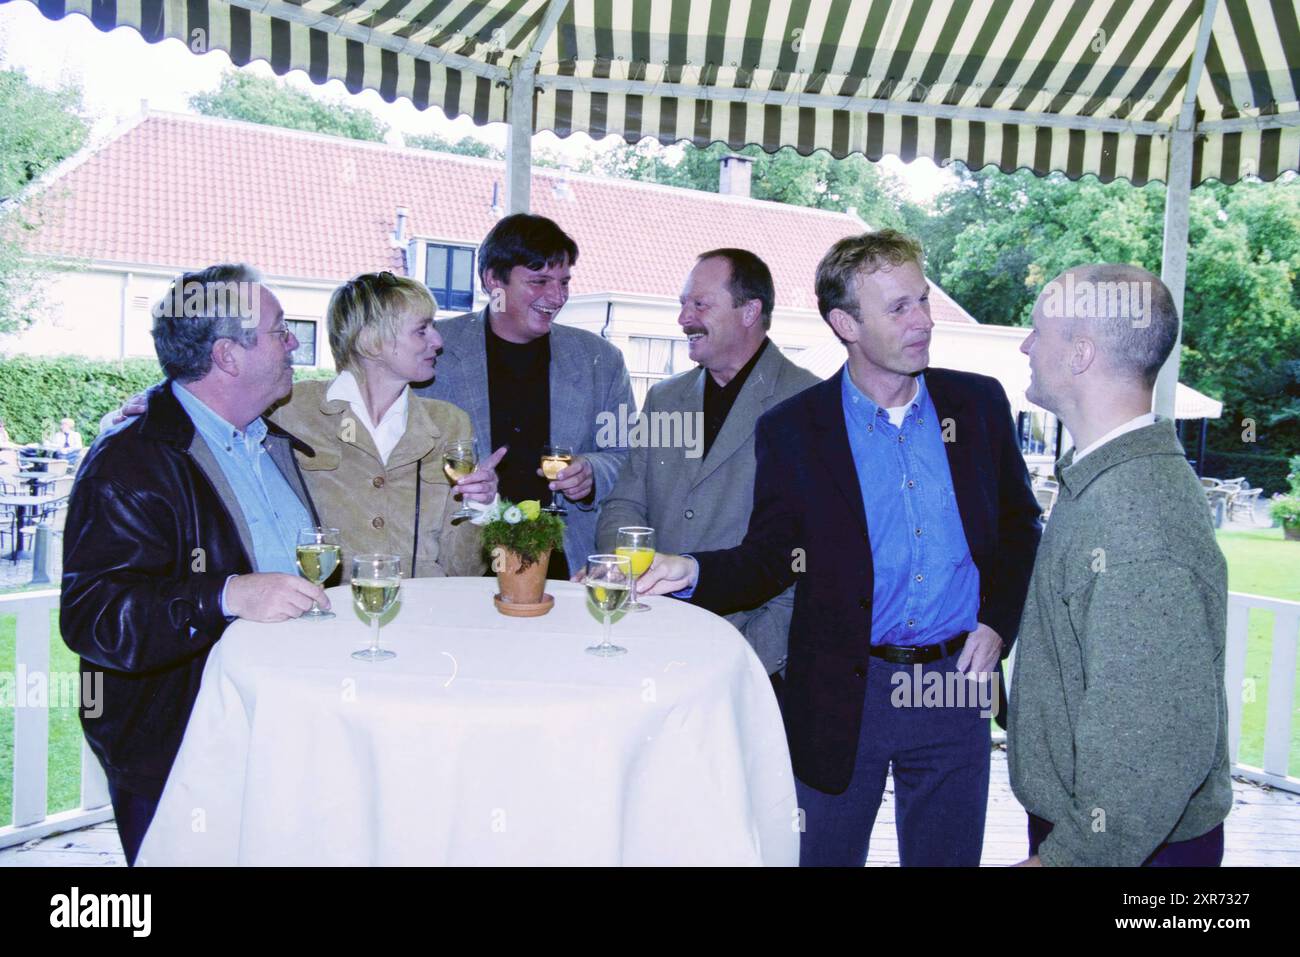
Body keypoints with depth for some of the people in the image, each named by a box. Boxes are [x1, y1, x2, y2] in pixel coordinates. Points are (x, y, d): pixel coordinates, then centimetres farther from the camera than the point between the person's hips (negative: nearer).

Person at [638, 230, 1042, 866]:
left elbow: (1019, 525, 12)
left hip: (955, 683, 2)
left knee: (947, 856, 17)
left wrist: (996, 625, 0)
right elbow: (770, 561, -4)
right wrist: (693, 572, -23)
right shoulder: (793, 431, -6)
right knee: (823, 856, 11)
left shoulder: (979, 403, 1)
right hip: (841, 697, -2)